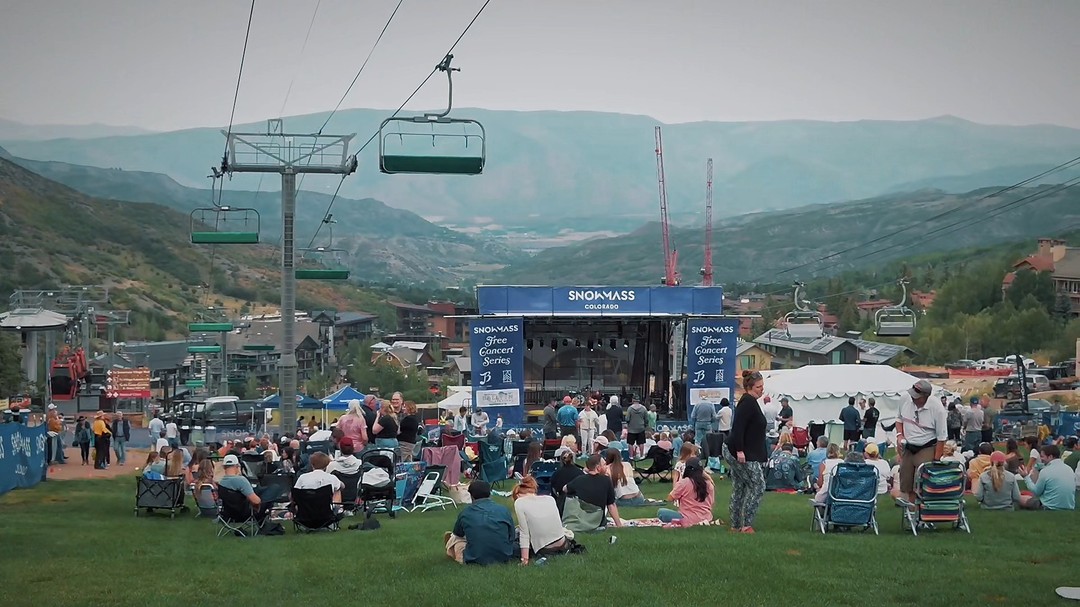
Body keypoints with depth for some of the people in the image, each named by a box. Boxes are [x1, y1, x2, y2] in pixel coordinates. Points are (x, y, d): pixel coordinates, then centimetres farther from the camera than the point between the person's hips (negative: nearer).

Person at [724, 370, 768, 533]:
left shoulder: (749, 402, 17)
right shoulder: (748, 402, -15)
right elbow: (738, 427, -24)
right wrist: (740, 451, -27)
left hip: (735, 452, 10)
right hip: (742, 454, -10)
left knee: (739, 488, 13)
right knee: (758, 486, -6)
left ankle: (736, 525, 17)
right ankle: (746, 525, -6)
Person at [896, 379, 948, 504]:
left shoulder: (937, 409, -19)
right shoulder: (906, 401, -5)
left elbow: (941, 437, -11)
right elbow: (900, 419, 15)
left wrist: (936, 460, -12)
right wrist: (899, 435, -2)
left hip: (926, 450, -5)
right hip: (907, 448, 5)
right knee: (907, 483, 10)